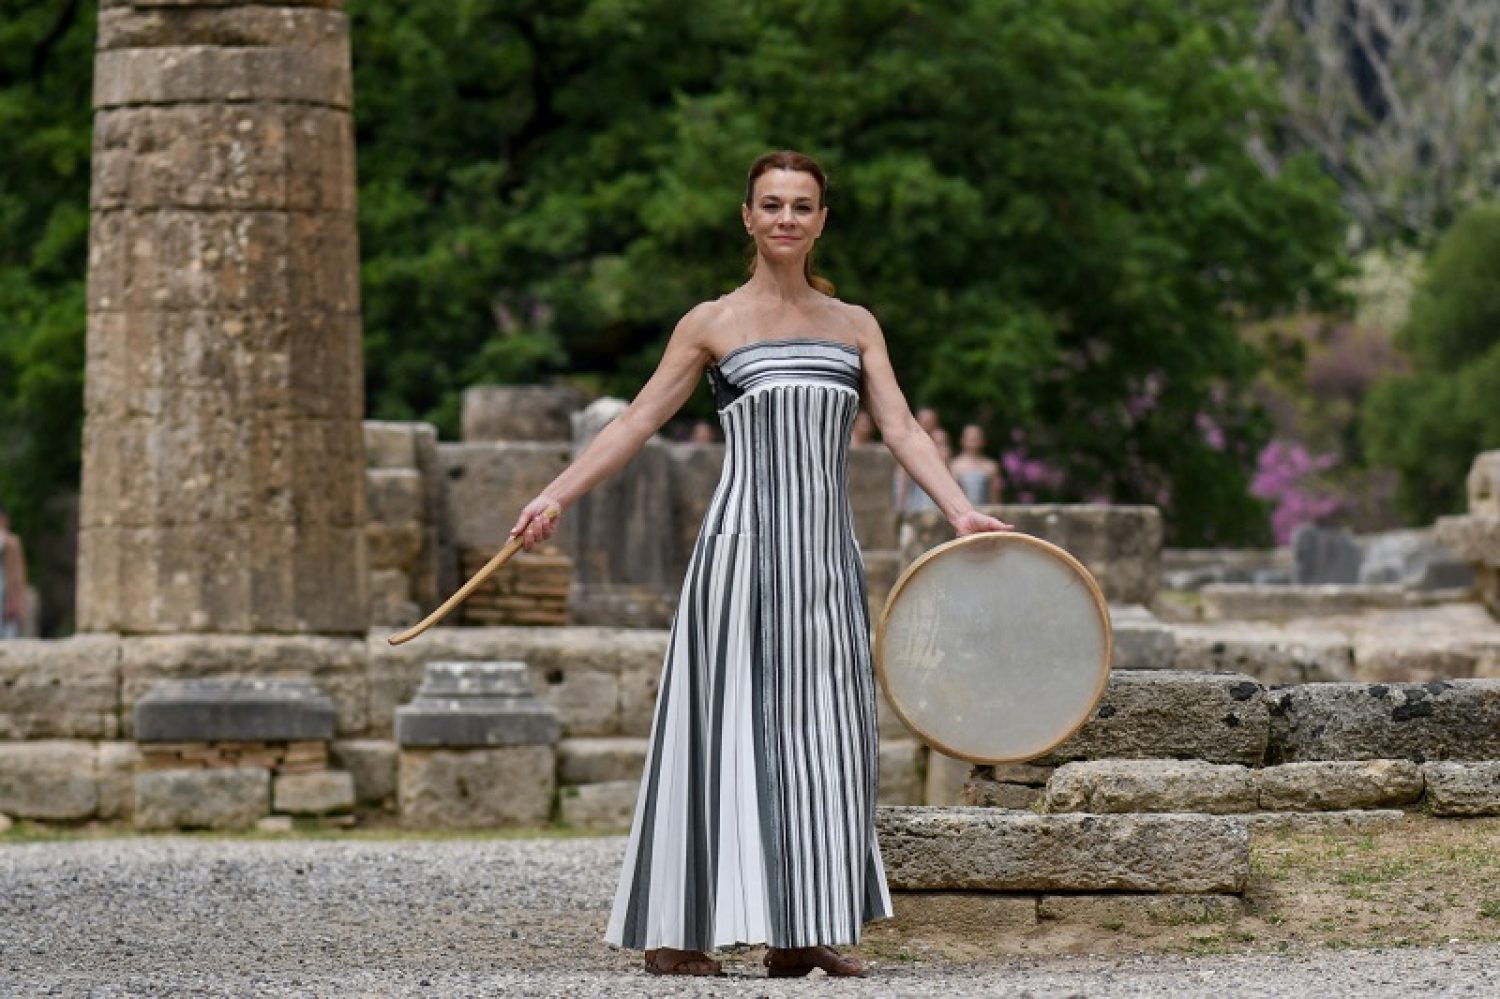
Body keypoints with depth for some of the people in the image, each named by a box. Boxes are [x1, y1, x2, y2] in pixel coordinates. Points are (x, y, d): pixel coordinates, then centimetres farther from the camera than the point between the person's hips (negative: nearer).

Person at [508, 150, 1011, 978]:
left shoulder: (854, 326, 13)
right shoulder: (714, 325, 4)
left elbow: (900, 429, 6)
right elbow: (637, 422, 1)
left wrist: (960, 511, -8)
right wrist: (554, 498, -8)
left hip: (825, 554, 4)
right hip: (744, 545, -4)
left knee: (820, 730, 2)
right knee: (731, 726, -7)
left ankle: (802, 929, 6)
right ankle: (678, 929, -3)